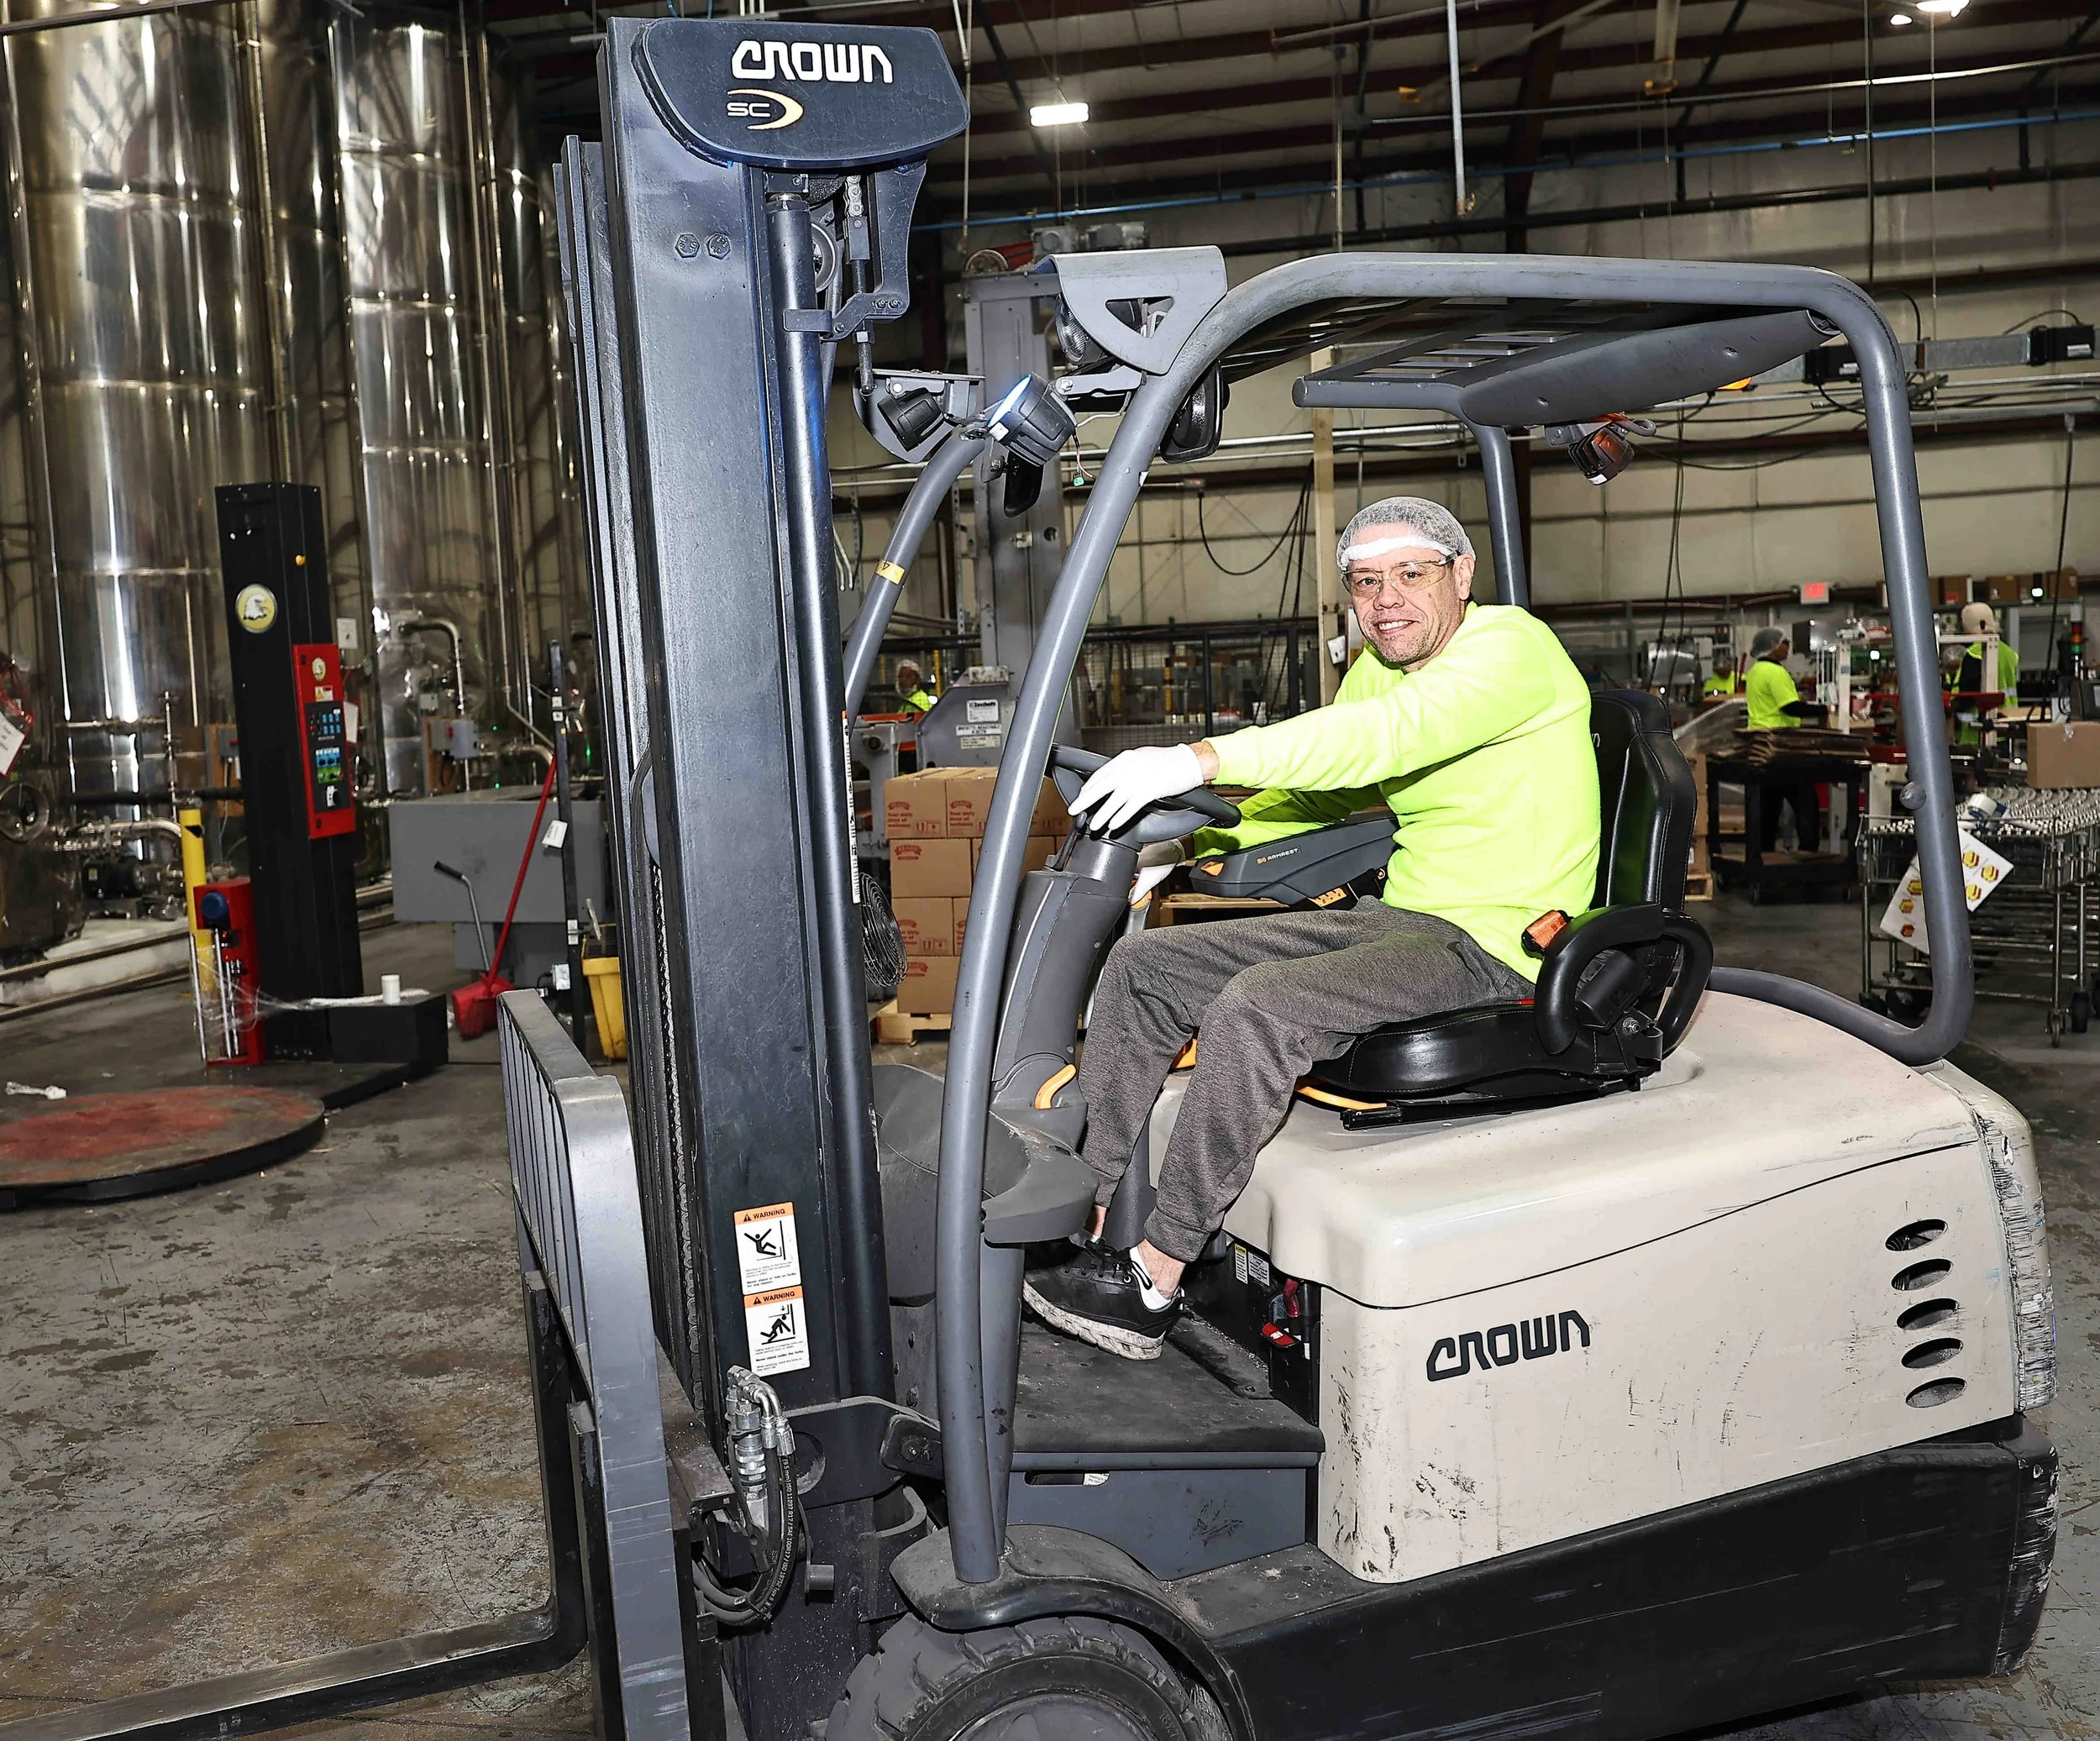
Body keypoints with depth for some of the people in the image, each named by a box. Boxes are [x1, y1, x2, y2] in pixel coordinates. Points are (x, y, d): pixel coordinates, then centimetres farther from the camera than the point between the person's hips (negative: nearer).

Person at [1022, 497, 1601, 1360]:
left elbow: (1387, 734, -31)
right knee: (1143, 965, 1)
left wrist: (1201, 759, -38)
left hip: (1495, 945, -9)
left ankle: (1153, 1286, -19)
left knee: (1258, 1006, -31)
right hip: (1398, 917, 9)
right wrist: (1186, 842, 5)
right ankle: (1078, 1216, 1)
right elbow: (1322, 791, 22)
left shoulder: (1511, 646, -14)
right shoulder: (1375, 669, 14)